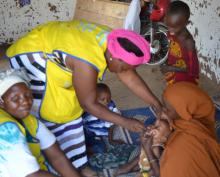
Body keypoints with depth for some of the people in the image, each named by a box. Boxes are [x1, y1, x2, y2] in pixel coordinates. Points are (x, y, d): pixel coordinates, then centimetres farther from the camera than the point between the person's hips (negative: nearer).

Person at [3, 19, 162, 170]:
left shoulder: (115, 44, -11)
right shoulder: (87, 63, -36)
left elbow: (131, 79, -5)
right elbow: (88, 104, -25)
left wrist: (159, 107, -5)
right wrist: (125, 122, -22)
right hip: (31, 55, -9)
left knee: (68, 108, 11)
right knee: (54, 113, -8)